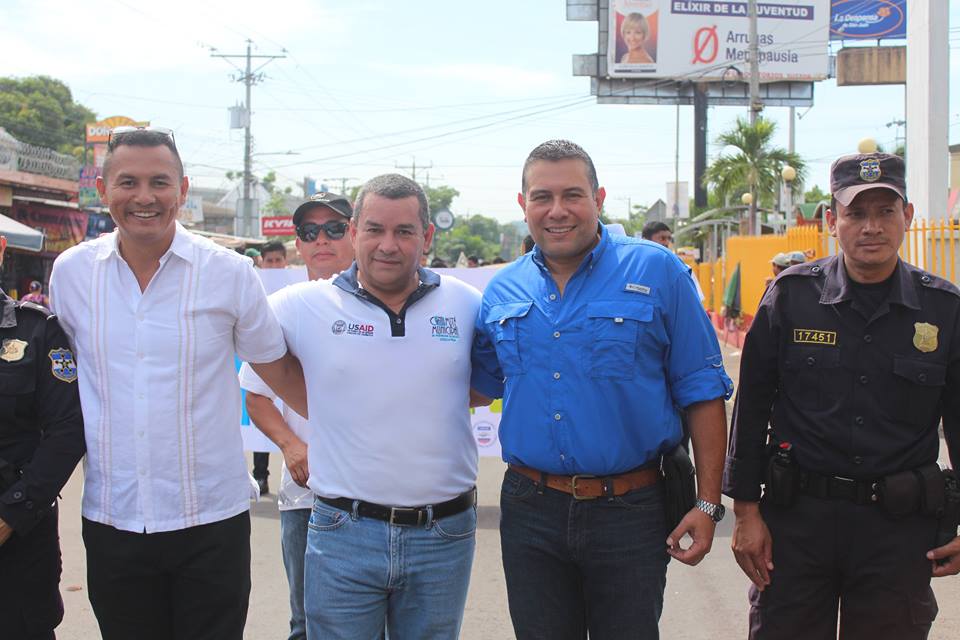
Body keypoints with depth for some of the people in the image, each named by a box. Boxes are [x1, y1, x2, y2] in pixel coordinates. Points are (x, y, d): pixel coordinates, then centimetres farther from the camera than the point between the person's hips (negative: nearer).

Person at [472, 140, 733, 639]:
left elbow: (701, 391, -4)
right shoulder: (502, 290, 5)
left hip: (631, 509, -3)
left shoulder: (657, 272, -5)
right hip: (530, 510, 3)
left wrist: (707, 504, -7)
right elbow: (481, 384, 20)